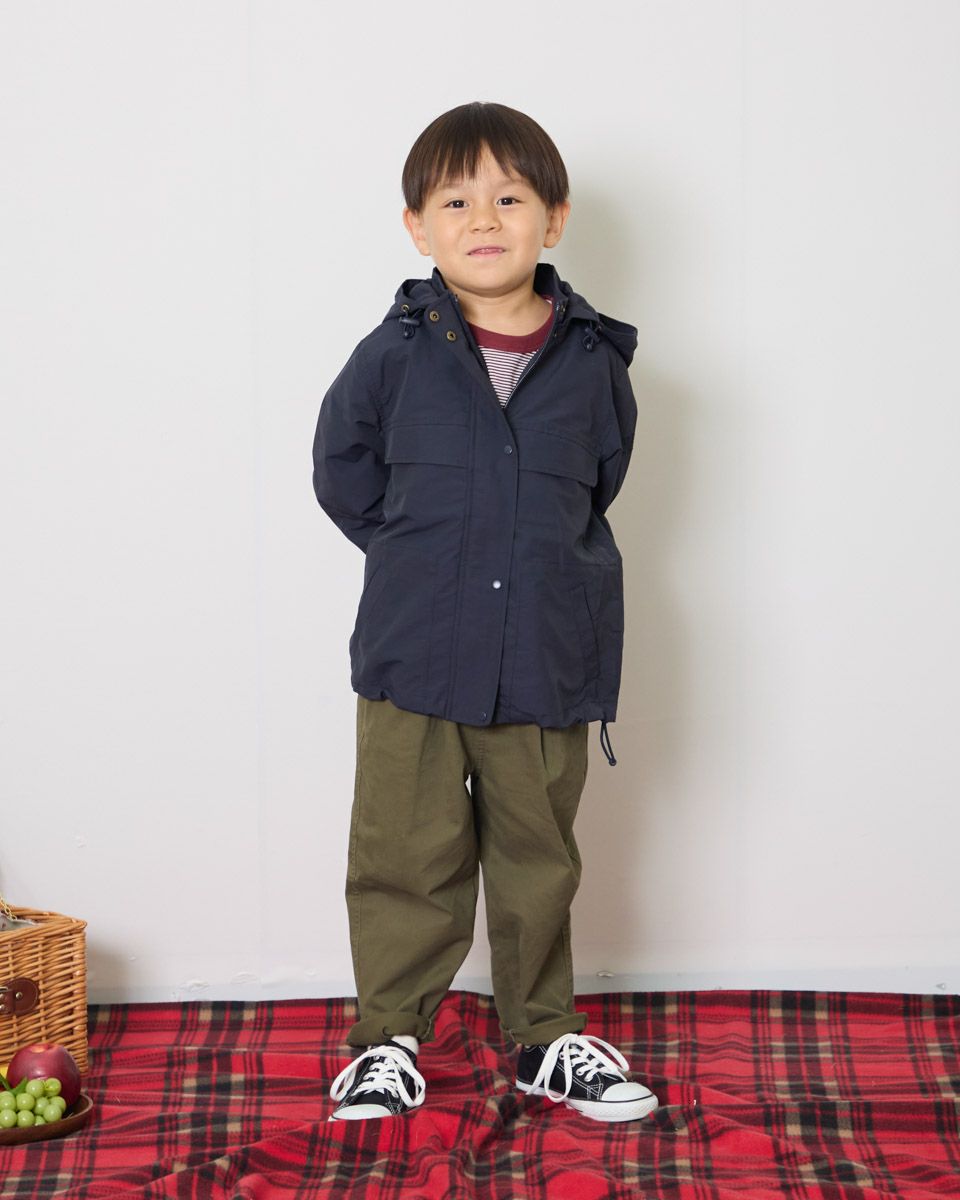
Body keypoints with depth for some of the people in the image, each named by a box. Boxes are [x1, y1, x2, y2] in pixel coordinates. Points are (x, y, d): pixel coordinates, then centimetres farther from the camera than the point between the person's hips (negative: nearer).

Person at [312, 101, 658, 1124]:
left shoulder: (593, 362, 0)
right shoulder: (394, 355, -4)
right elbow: (344, 475, 8)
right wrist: (419, 560, 8)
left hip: (546, 658, 1)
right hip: (412, 659, -1)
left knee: (538, 860, 13)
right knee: (407, 858, 7)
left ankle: (544, 1037, 30)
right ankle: (388, 1038, 23)